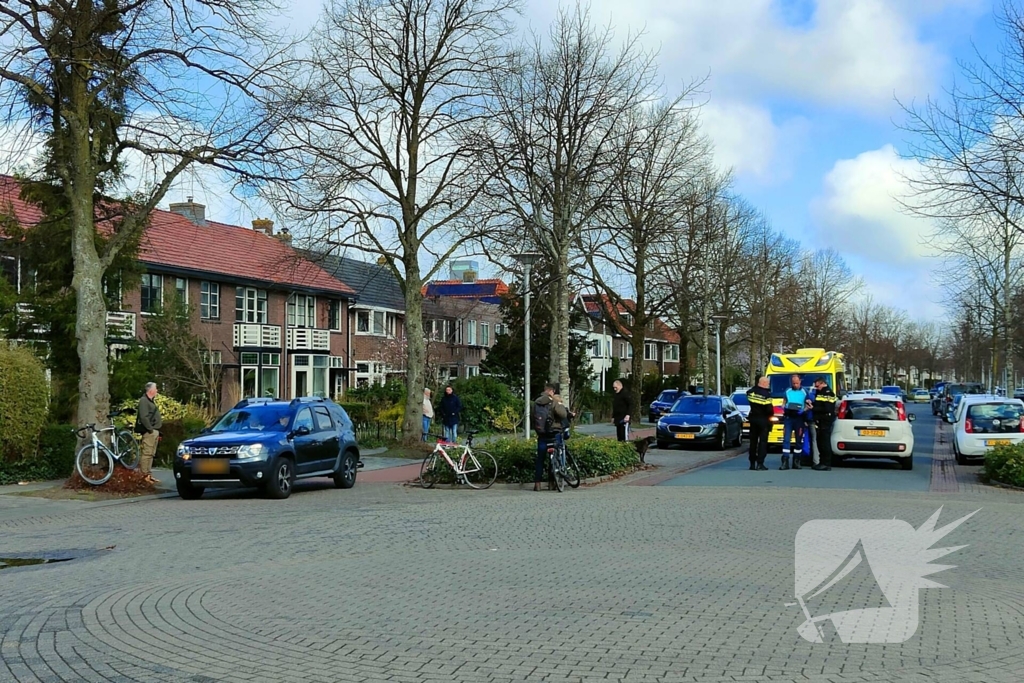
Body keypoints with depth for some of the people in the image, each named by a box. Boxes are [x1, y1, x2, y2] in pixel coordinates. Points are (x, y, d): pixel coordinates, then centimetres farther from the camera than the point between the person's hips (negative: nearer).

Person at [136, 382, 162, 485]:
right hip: (149, 432, -10)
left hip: (154, 431, 10)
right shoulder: (144, 401, -11)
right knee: (147, 453, -10)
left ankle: (149, 475, 15)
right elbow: (143, 417, -21)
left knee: (151, 454, 11)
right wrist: (150, 429, -20)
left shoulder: (151, 401, 21)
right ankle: (144, 475, -10)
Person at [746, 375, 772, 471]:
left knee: (753, 441, 12)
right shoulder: (766, 394, -16)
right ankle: (760, 464, -8)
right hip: (763, 419, -6)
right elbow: (769, 409, -17)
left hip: (753, 418, 6)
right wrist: (771, 414, 2)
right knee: (763, 441, -2)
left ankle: (752, 463, 14)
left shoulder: (750, 391, 1)